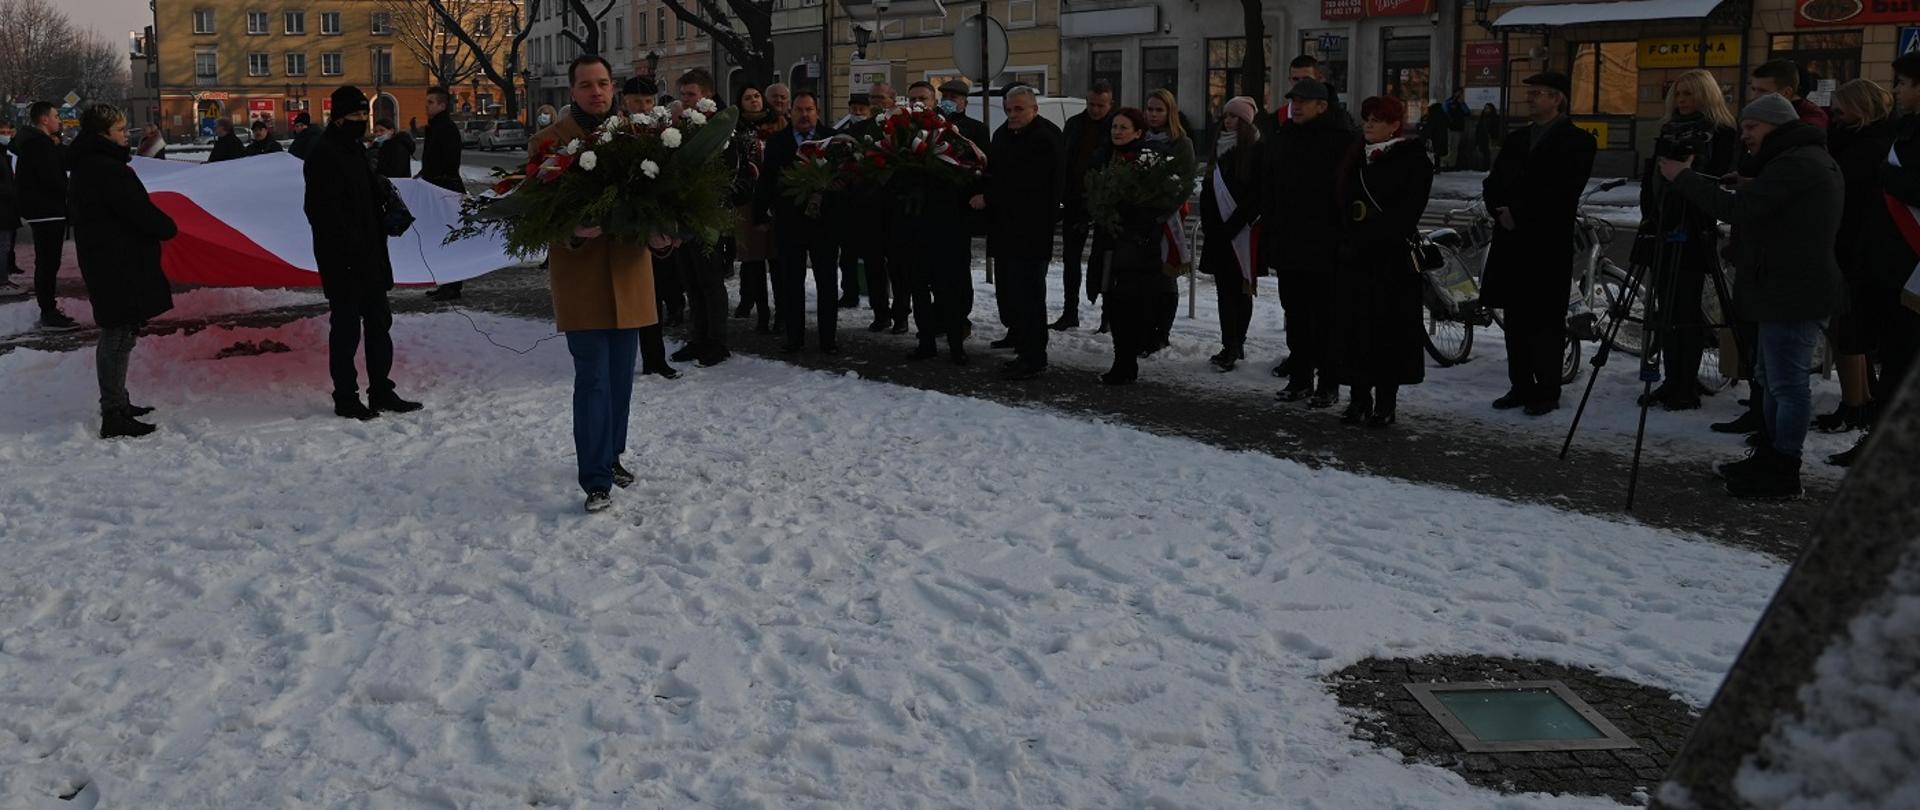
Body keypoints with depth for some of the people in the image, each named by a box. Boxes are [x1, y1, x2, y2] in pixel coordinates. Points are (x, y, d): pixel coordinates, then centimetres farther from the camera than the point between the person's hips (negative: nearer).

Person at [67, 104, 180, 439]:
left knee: (117, 335, 19)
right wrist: (168, 226, 0)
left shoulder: (86, 167, 13)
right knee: (118, 336, -6)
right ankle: (114, 417, -2)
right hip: (121, 267, -11)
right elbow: (141, 213, -22)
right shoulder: (109, 170, -20)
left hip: (104, 264, 11)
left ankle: (117, 404, 30)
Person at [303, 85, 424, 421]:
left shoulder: (355, 150, 16)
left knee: (379, 323, 13)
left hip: (369, 257, 9)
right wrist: (349, 250, -23)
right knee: (346, 328, -1)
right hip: (343, 262, -9)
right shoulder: (324, 156, -14)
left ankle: (381, 392, 21)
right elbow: (325, 213, -20)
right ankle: (346, 399, 8)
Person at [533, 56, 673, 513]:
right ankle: (596, 480, 1)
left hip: (629, 273, 4)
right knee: (592, 380, -5)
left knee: (621, 377, 14)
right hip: (579, 275, -4)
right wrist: (574, 231, -26)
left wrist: (660, 236, -15)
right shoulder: (549, 142, -3)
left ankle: (610, 456, 33)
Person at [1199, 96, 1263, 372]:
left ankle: (1233, 347, -1)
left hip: (1243, 233, -6)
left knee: (1240, 290, -2)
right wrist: (1209, 223, 4)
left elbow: (1256, 194, -12)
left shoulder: (1257, 150, -6)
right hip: (1219, 232, 6)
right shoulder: (1220, 148, 15)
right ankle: (1233, 346, 9)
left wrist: (1233, 224, -14)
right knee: (1225, 290, 5)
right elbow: (1207, 188, 16)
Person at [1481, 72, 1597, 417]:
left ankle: (1547, 392, 3)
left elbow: (1562, 192, -13)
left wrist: (1519, 214, -12)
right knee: (1516, 319, 8)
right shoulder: (1515, 139, 18)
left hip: (1549, 242, -6)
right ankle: (1521, 386, 15)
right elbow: (1493, 183, 13)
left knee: (1546, 320, -2)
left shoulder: (1576, 141, -3)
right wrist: (1501, 211, -6)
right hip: (1511, 239, 6)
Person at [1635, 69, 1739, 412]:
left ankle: (1688, 387, -1)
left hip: (1693, 235, -6)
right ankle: (1672, 381, 14)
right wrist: (1649, 214, 2)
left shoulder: (1722, 135, -2)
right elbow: (1649, 178, 14)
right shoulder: (1669, 131, 17)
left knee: (1685, 311, -6)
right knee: (1666, 309, 8)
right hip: (1662, 231, 6)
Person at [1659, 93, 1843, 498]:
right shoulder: (1813, 159, 19)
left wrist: (1684, 177, -14)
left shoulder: (1795, 164, -17)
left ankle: (1783, 471, -2)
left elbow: (1739, 209, -22)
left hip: (1792, 294, -11)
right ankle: (1770, 457, 28)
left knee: (1787, 382, -6)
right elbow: (1755, 209, 19)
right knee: (1774, 378, 19)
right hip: (1789, 291, 11)